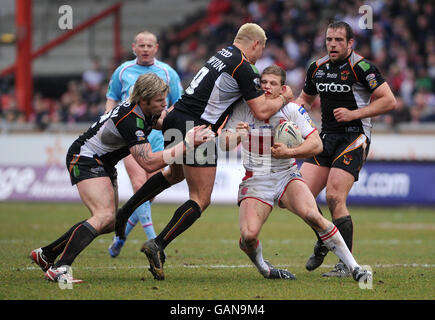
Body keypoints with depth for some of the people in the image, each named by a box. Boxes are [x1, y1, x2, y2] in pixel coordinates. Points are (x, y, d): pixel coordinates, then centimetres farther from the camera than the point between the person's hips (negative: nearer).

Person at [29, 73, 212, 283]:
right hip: (85, 160, -10)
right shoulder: (130, 120, -32)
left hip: (104, 163, 10)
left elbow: (163, 121, 20)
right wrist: (187, 144, -34)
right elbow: (149, 163, -36)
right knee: (105, 216, -26)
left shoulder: (148, 112, -5)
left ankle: (45, 254, 21)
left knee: (109, 224, 12)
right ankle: (59, 269, -31)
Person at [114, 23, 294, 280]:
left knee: (175, 173, 35)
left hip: (176, 117, 9)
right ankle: (158, 245, -16)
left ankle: (125, 211, 34)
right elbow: (261, 112, -13)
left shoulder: (223, 54, 14)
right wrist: (283, 99, 6)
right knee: (201, 199, -3)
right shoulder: (243, 68, -12)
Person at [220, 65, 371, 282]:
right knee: (248, 235, -24)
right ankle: (262, 268, 11)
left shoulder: (292, 110, -1)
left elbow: (316, 144, -6)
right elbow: (223, 143, -2)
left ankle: (354, 267, -19)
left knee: (311, 214, -29)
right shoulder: (243, 109, 0)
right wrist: (236, 136, -24)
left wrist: (288, 153, -20)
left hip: (286, 176, 0)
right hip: (255, 181, 0)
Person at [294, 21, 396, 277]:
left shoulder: (361, 67, -11)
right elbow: (306, 97, 27)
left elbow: (389, 101, -13)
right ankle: (322, 242, 25)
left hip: (354, 138, -6)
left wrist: (354, 113, -17)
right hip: (327, 137, 7)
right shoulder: (317, 68, 10)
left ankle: (347, 265, -9)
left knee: (335, 198, -18)